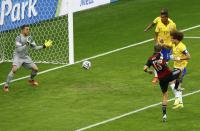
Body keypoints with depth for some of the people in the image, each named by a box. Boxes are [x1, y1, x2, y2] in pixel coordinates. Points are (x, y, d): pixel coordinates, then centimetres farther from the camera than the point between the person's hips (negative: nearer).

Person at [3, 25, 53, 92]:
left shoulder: (29, 38, 2)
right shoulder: (18, 38, -18)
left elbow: (35, 47, 10)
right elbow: (18, 49, -26)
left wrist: (44, 46, 1)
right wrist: (26, 44, -35)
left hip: (26, 57, 6)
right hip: (18, 56, -6)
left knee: (35, 69, 3)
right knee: (14, 69, -29)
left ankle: (31, 80, 34)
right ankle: (6, 85, -22)